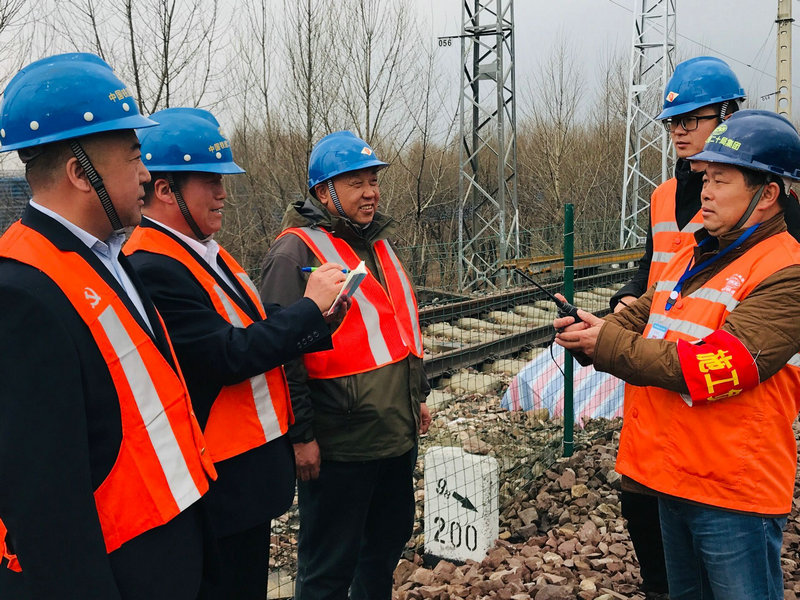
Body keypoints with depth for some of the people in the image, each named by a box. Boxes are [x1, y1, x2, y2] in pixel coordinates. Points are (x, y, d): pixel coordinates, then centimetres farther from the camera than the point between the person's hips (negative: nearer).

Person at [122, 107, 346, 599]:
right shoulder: (151, 269, -22)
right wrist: (310, 306, -16)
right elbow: (228, 357, -25)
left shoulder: (206, 252, 9)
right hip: (221, 483, -10)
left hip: (254, 465, 10)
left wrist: (319, 314, -4)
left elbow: (252, 332, 12)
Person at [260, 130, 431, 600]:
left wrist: (418, 394, 23)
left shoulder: (378, 242, 14)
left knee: (391, 536, 21)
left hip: (398, 433, 8)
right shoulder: (296, 252, -13)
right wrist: (300, 435, -18)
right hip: (339, 444, -8)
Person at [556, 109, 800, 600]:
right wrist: (589, 330, -14)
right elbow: (636, 319, 9)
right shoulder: (692, 257, 10)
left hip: (733, 494, -8)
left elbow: (719, 366, -26)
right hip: (671, 477, 8)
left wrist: (609, 344, -22)